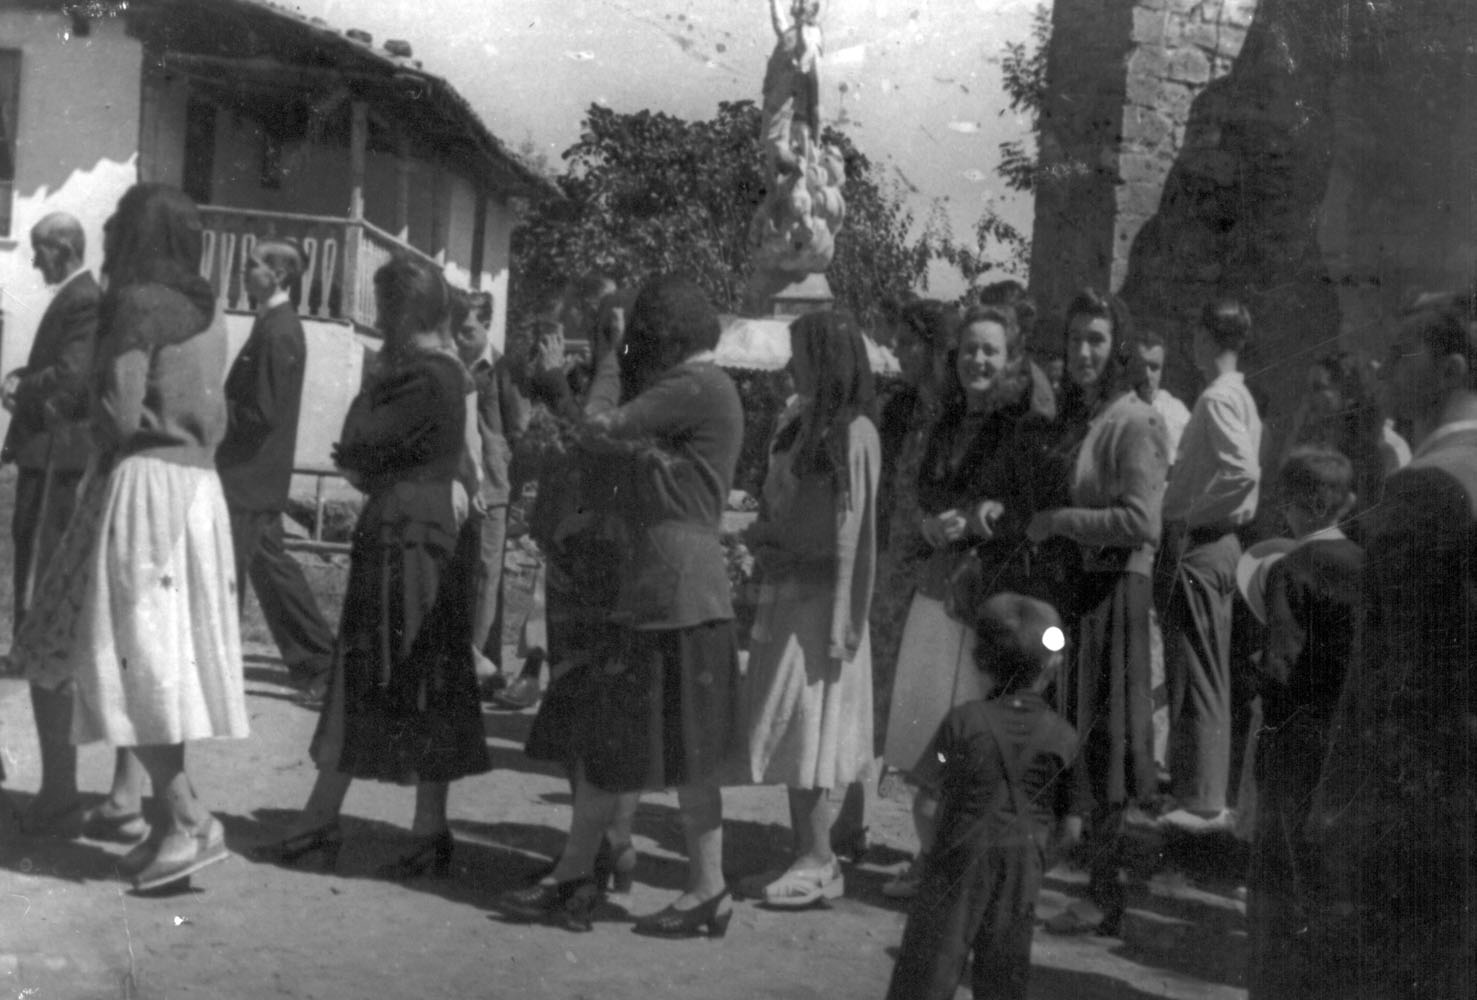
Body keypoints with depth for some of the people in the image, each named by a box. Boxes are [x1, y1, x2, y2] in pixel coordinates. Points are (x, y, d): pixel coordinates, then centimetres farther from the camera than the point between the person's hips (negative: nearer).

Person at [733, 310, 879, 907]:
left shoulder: (852, 433, -12)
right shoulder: (801, 424, 11)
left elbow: (846, 534, -14)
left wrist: (838, 624, -16)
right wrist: (762, 536, -3)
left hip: (817, 598, -8)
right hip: (784, 594, 8)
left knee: (804, 728, -2)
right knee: (791, 730, 10)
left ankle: (820, 864, 8)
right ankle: (807, 857, 17)